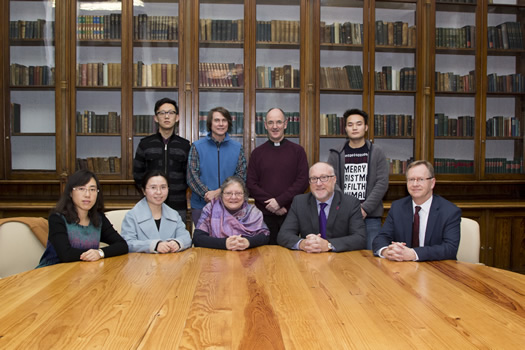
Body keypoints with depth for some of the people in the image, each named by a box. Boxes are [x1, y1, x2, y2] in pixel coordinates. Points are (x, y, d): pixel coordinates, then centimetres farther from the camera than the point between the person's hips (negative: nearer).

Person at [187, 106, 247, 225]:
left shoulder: (237, 148, 7)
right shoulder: (197, 146, 3)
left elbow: (241, 176, -1)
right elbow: (192, 176, -4)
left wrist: (220, 191, -14)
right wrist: (207, 194, -17)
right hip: (201, 205, -1)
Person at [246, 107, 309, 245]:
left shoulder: (297, 151, 6)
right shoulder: (257, 153, 9)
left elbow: (303, 181, -3)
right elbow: (251, 184, 3)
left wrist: (279, 201, -13)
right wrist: (270, 203, -11)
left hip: (290, 214, -1)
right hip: (264, 215, 1)